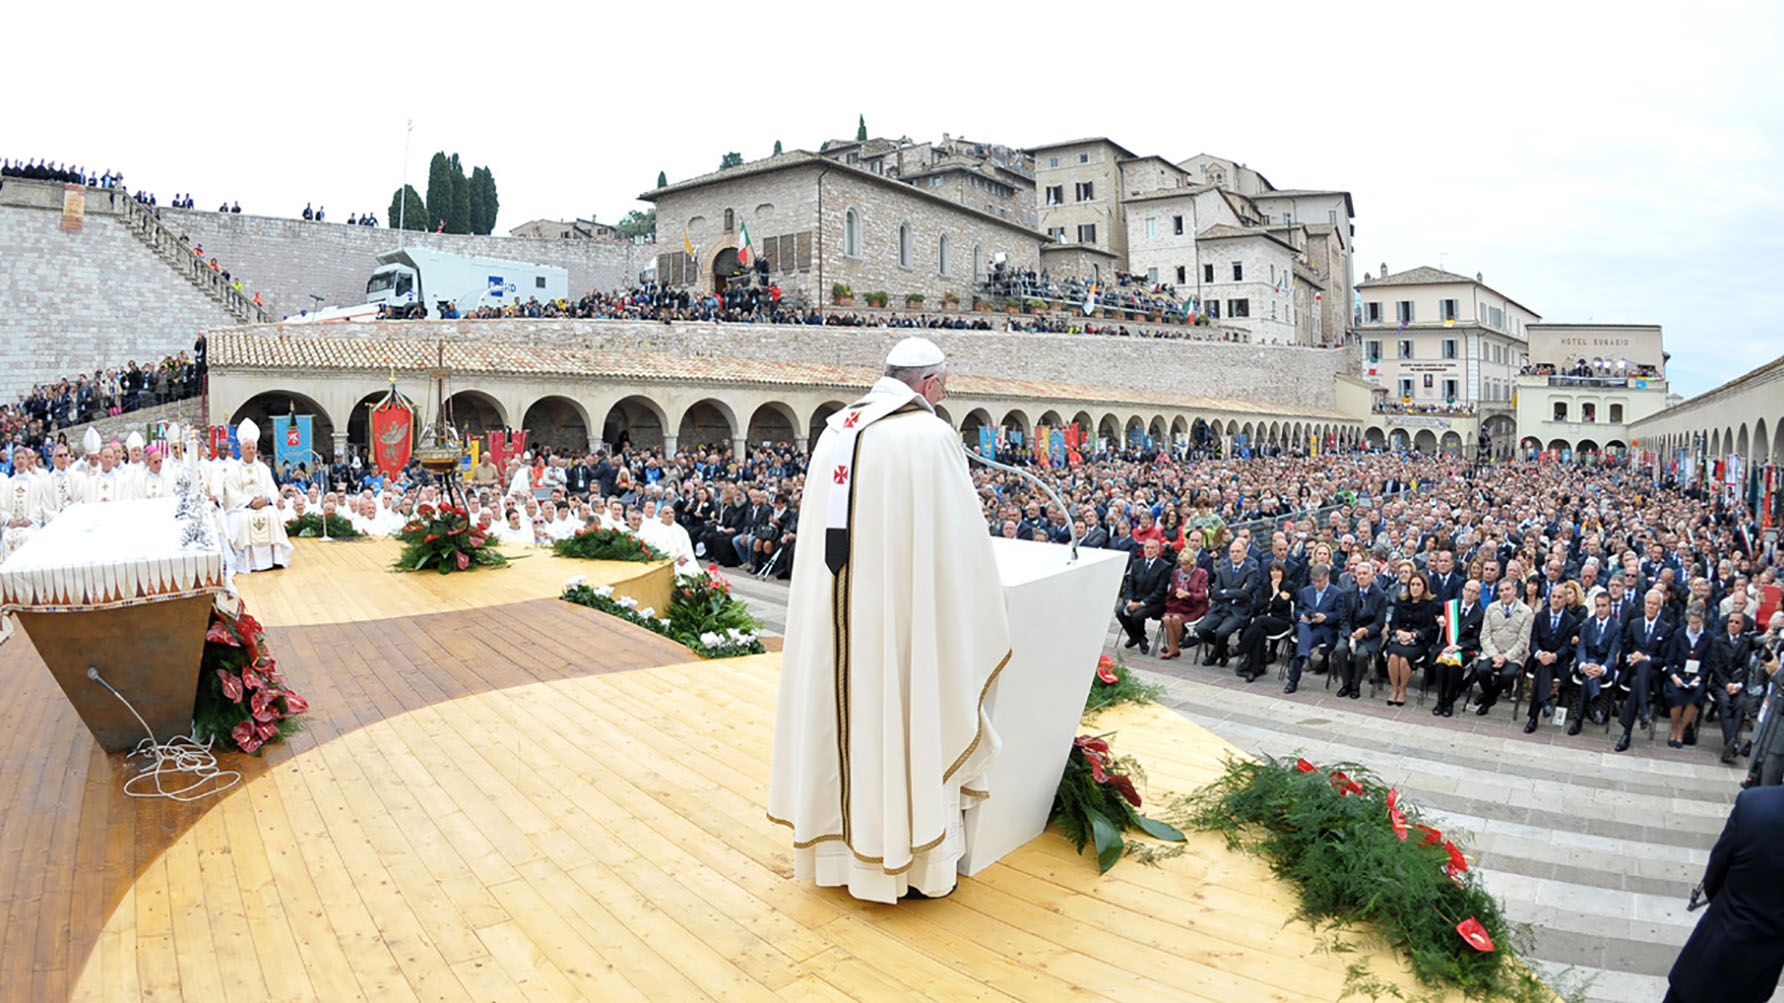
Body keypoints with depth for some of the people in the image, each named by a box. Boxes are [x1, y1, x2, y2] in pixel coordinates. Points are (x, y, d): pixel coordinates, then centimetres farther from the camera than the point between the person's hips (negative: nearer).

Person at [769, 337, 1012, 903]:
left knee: (841, 712, 16)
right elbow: (959, 540, -10)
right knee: (900, 718, 5)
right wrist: (978, 612, 4)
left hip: (829, 608, 7)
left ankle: (835, 844, 31)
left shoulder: (836, 429, 7)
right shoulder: (930, 436, -13)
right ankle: (911, 860, 20)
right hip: (899, 615, -6)